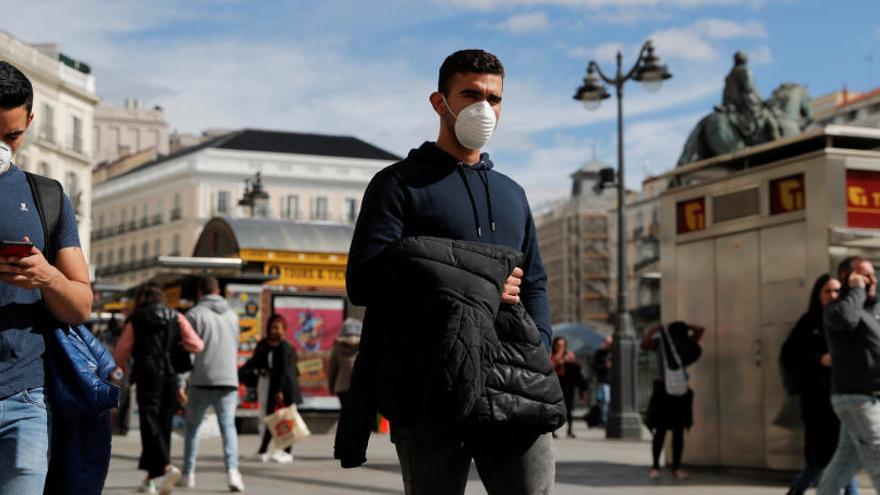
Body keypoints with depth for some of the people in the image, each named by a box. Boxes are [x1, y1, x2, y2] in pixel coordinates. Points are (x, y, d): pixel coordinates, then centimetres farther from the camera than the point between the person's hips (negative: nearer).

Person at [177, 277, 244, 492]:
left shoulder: (194, 314, -1)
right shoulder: (232, 315, 13)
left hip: (201, 381, -2)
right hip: (228, 380, 2)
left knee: (192, 426, 14)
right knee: (228, 426, 1)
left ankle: (188, 474, 15)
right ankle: (232, 469, -19)